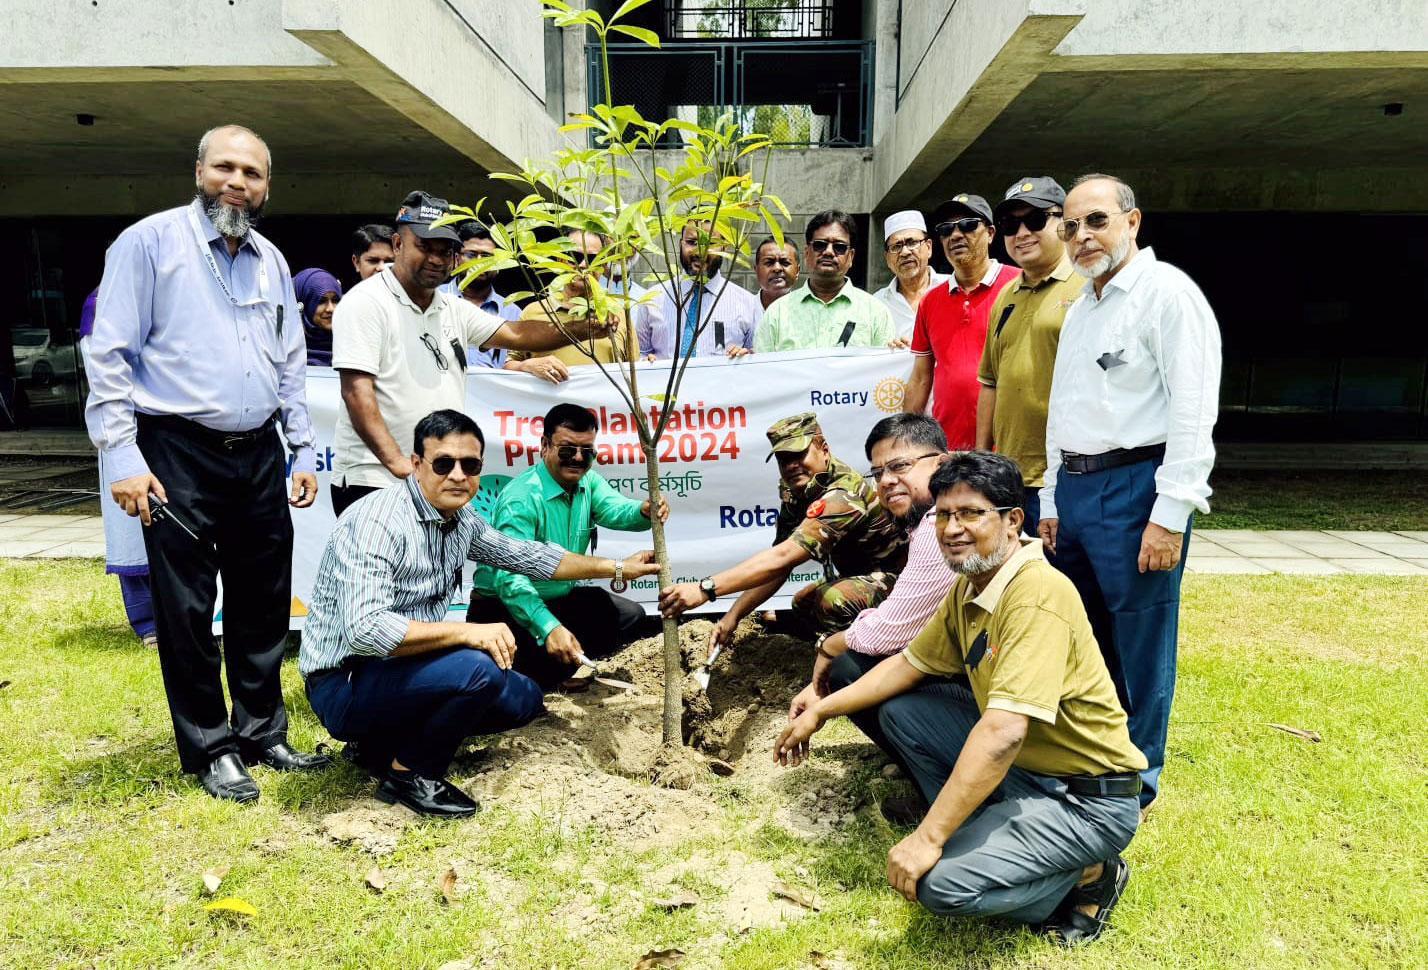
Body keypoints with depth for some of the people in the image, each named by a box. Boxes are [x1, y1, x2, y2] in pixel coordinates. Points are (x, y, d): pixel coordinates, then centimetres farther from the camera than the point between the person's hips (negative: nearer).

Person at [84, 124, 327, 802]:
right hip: (179, 456, -5)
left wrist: (303, 452, 12)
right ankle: (209, 748, 19)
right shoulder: (150, 242, -3)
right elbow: (110, 358, -7)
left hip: (260, 456, 5)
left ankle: (262, 731, 27)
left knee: (264, 604, 11)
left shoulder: (271, 261, 14)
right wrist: (122, 458, -13)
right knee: (187, 610, 4)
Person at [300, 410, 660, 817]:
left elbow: (523, 554, 16)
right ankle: (407, 775, -6)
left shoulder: (461, 519, 1)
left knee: (525, 698, 13)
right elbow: (364, 630, -35)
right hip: (344, 684, -9)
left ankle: (383, 743, 14)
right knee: (478, 670, -31)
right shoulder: (379, 521, -25)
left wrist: (616, 567, 17)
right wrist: (466, 632, -32)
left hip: (402, 669, 9)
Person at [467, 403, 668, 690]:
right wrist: (549, 628, -54)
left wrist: (644, 512, -46)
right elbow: (510, 578, -39)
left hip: (559, 598, 8)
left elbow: (616, 510, -21)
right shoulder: (521, 499, -28)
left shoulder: (588, 481, -1)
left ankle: (553, 674, 11)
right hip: (503, 604, -8)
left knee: (629, 615, 4)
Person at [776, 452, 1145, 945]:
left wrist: (927, 838, -31)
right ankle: (990, 839, 9)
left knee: (941, 881, -23)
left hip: (1087, 799, -9)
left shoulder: (1037, 593, -27)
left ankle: (1089, 876, 1)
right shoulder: (969, 587, 2)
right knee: (901, 711, 7)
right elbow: (909, 663, 14)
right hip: (1024, 767, 9)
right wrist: (819, 711, 10)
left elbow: (1002, 734, -34)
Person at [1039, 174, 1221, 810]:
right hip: (1074, 488, 8)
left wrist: (1169, 515, -20)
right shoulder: (1079, 310, 19)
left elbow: (1193, 413, -15)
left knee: (1138, 648, 2)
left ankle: (1134, 781, 19)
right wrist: (1053, 501, 19)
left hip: (1135, 486, -8)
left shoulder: (1168, 292, -7)